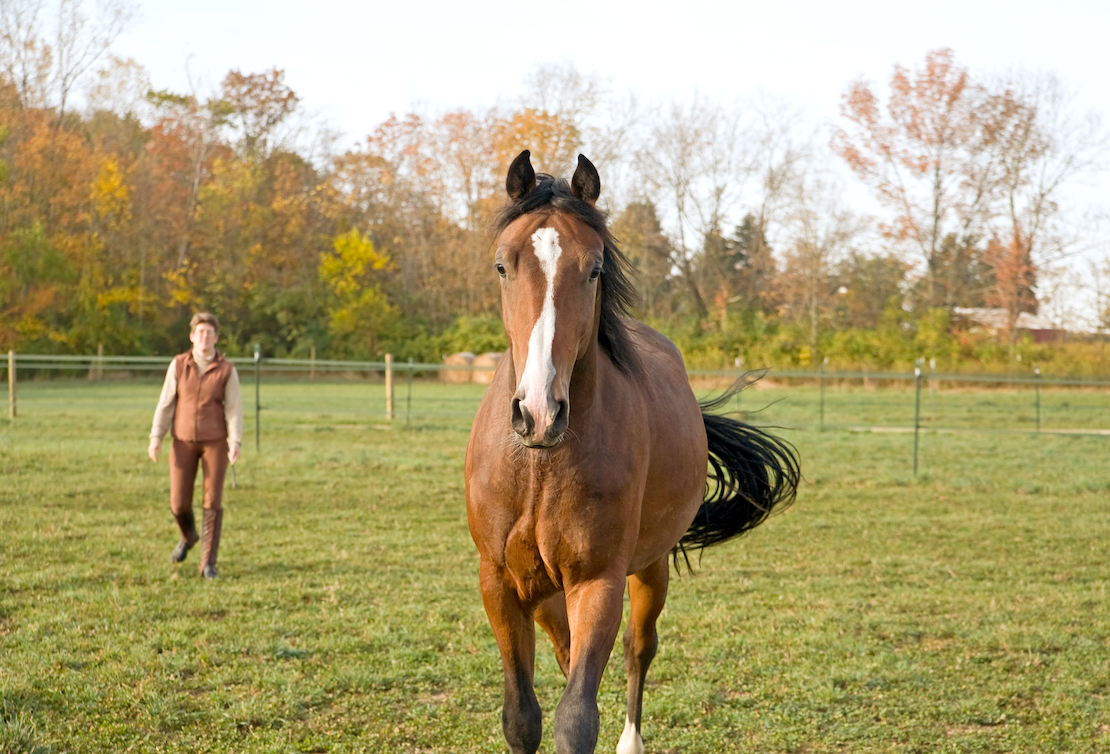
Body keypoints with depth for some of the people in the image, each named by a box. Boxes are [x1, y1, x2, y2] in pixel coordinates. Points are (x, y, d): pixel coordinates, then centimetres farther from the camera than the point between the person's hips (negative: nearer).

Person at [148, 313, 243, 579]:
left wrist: (235, 443, -21)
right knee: (179, 503, 1)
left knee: (213, 502, -8)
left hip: (215, 442, -1)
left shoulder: (227, 370, -4)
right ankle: (188, 536, 36)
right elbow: (166, 404, 0)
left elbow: (234, 409, -8)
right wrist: (156, 437, -9)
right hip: (184, 442, 1)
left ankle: (208, 563, -2)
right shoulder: (179, 365, 0)